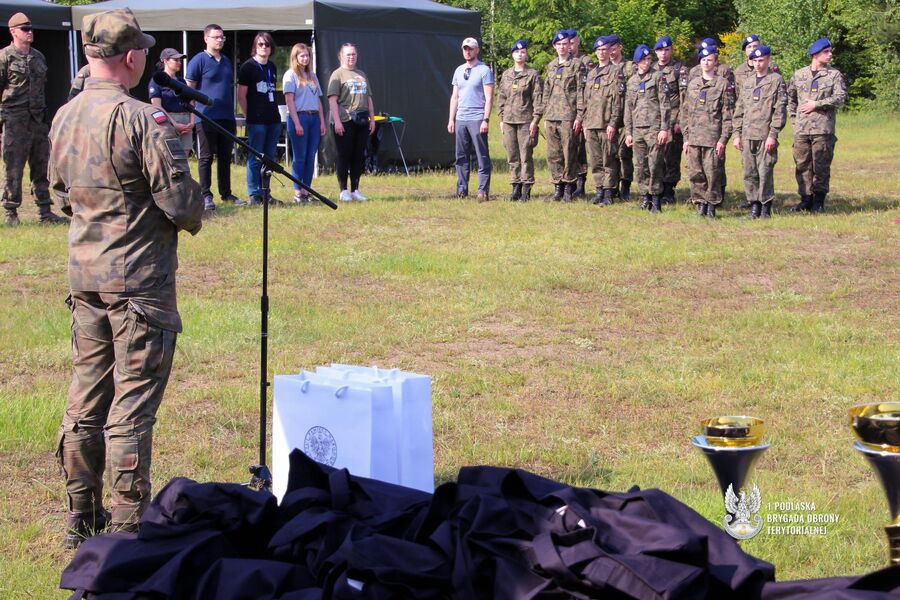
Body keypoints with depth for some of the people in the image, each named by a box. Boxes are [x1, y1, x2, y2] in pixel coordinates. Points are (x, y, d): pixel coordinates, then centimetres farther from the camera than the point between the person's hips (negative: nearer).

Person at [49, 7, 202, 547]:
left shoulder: (64, 118, 7)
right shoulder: (142, 118, -17)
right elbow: (180, 197, -17)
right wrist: (194, 219, 4)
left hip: (84, 276, 7)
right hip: (139, 279, -7)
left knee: (87, 395, 15)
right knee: (133, 402, -2)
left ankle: (82, 516, 24)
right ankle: (129, 525, 2)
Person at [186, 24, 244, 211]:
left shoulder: (226, 61, 17)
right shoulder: (199, 60, -4)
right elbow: (189, 89, -6)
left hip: (227, 118, 6)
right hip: (207, 118, -6)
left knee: (225, 157, 11)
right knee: (206, 158, -1)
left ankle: (226, 193, 18)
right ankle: (206, 195, 4)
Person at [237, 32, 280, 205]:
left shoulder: (272, 67, 15)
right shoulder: (248, 66, -5)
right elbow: (241, 96, -5)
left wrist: (275, 112, 13)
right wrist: (249, 116, -4)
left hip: (273, 119, 7)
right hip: (256, 121, -7)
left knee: (269, 158, 10)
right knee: (255, 159, -3)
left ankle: (265, 192, 17)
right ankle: (254, 195, 2)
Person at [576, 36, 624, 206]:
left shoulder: (616, 72, -2)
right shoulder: (591, 74, 19)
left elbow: (618, 100, -8)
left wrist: (613, 123, -15)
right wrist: (584, 121, 13)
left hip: (607, 124, -6)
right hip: (591, 125, 6)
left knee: (609, 160, -4)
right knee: (596, 161, 8)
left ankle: (608, 193, 0)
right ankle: (599, 190, 15)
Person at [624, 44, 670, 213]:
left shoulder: (657, 77, 1)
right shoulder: (631, 81, 15)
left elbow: (665, 104, -4)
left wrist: (664, 129, -11)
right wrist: (628, 132, 13)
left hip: (654, 128, -5)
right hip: (638, 128, 5)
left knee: (655, 165, -7)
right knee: (640, 166, 3)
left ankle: (656, 200, -1)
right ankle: (646, 196, 14)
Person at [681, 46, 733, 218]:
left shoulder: (724, 84, 1)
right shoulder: (692, 85, 14)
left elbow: (728, 114, -2)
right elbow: (685, 112, 16)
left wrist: (723, 139, -9)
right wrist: (686, 137, 9)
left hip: (713, 138, -4)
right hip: (694, 138, 4)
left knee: (713, 173, -4)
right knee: (695, 173, 3)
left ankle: (711, 204, 5)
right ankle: (700, 204, 12)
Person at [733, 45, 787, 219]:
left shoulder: (776, 81, 1)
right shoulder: (747, 82, 17)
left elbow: (780, 110, -5)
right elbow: (739, 110, 19)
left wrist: (773, 134, -12)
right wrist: (737, 134, 11)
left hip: (766, 135, -5)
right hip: (748, 136, 5)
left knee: (765, 172, -6)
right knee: (749, 173, 4)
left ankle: (766, 206, 3)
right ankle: (754, 204, 12)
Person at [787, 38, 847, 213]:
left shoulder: (834, 75, 4)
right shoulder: (799, 74, 11)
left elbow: (840, 98, -7)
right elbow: (790, 97, 22)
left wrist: (817, 104, -11)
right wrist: (794, 117, 13)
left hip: (823, 129, -3)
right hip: (801, 129, 3)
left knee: (821, 166, -1)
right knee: (803, 165, 5)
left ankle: (819, 201, 7)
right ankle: (806, 199, 14)